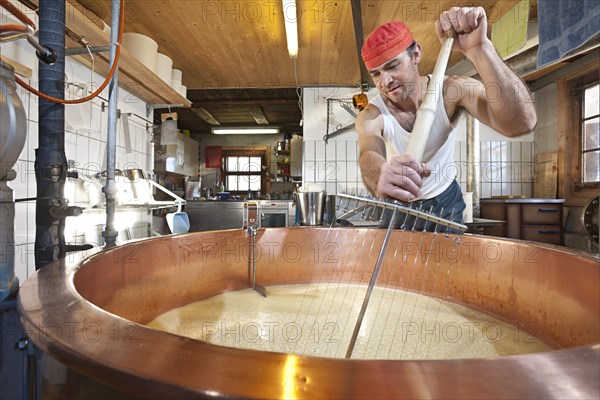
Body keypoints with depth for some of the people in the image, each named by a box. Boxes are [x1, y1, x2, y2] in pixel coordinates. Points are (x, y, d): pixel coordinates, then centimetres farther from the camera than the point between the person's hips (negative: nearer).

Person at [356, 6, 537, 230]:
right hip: (398, 205, 1)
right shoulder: (370, 116, -22)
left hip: (445, 201, 0)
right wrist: (380, 177, -69)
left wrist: (478, 48, -46)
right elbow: (369, 154, -44)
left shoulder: (452, 90, -22)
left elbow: (521, 124, -37)